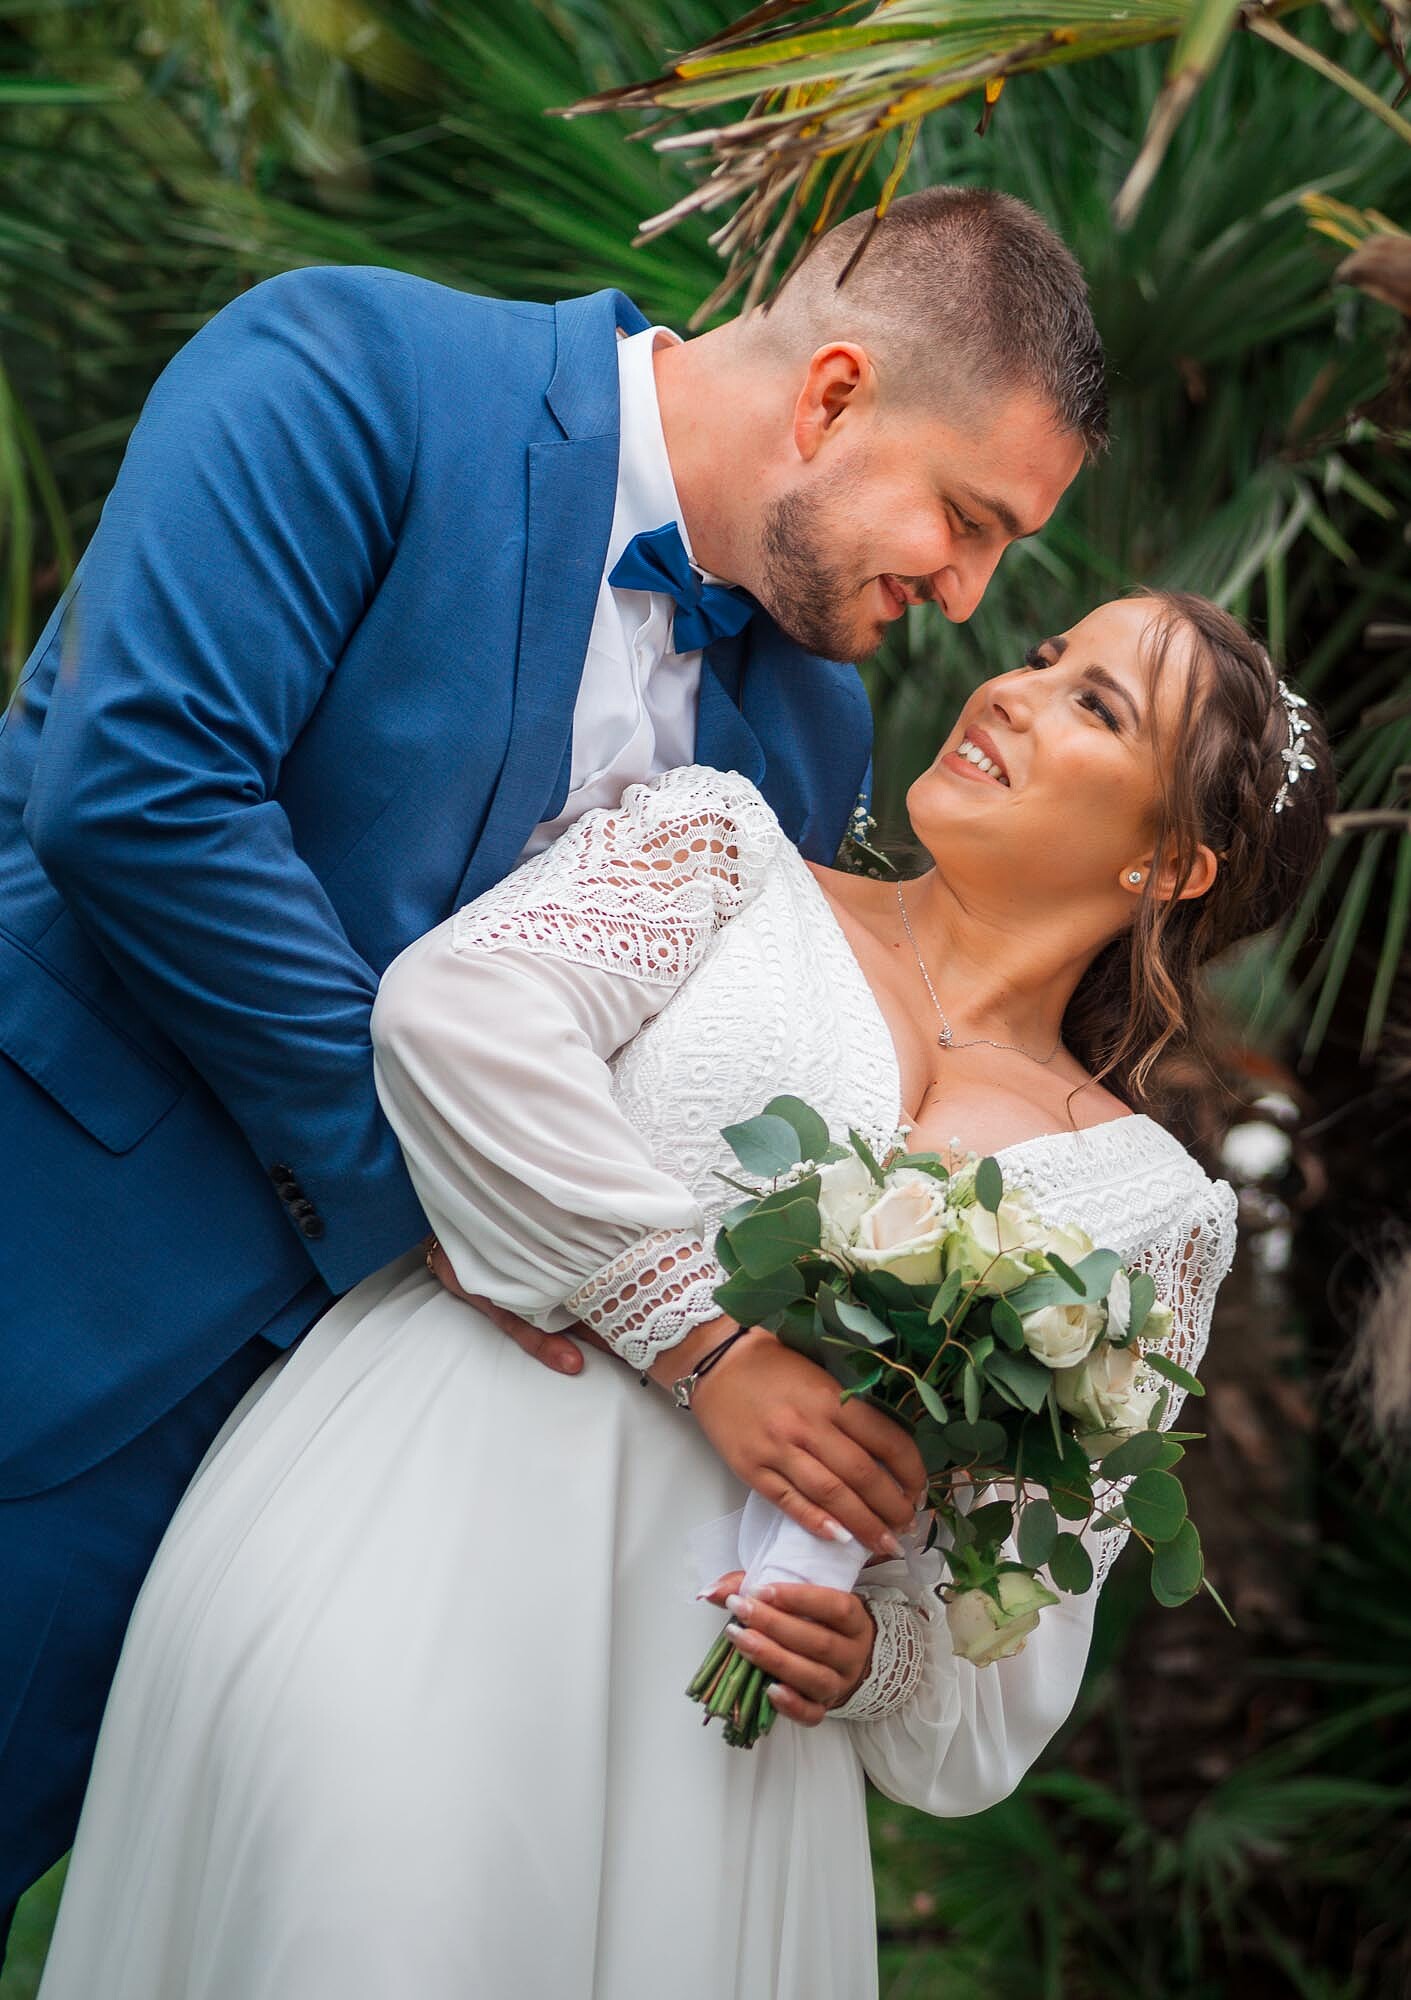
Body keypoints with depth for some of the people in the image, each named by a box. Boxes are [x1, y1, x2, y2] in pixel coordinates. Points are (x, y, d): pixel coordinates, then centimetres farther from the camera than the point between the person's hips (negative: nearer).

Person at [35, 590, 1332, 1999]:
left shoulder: (1152, 1208, 14)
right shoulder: (729, 842, 11)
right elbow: (456, 1008, -9)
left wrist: (877, 1658, -9)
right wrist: (706, 1341, -13)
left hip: (719, 1660, 2)